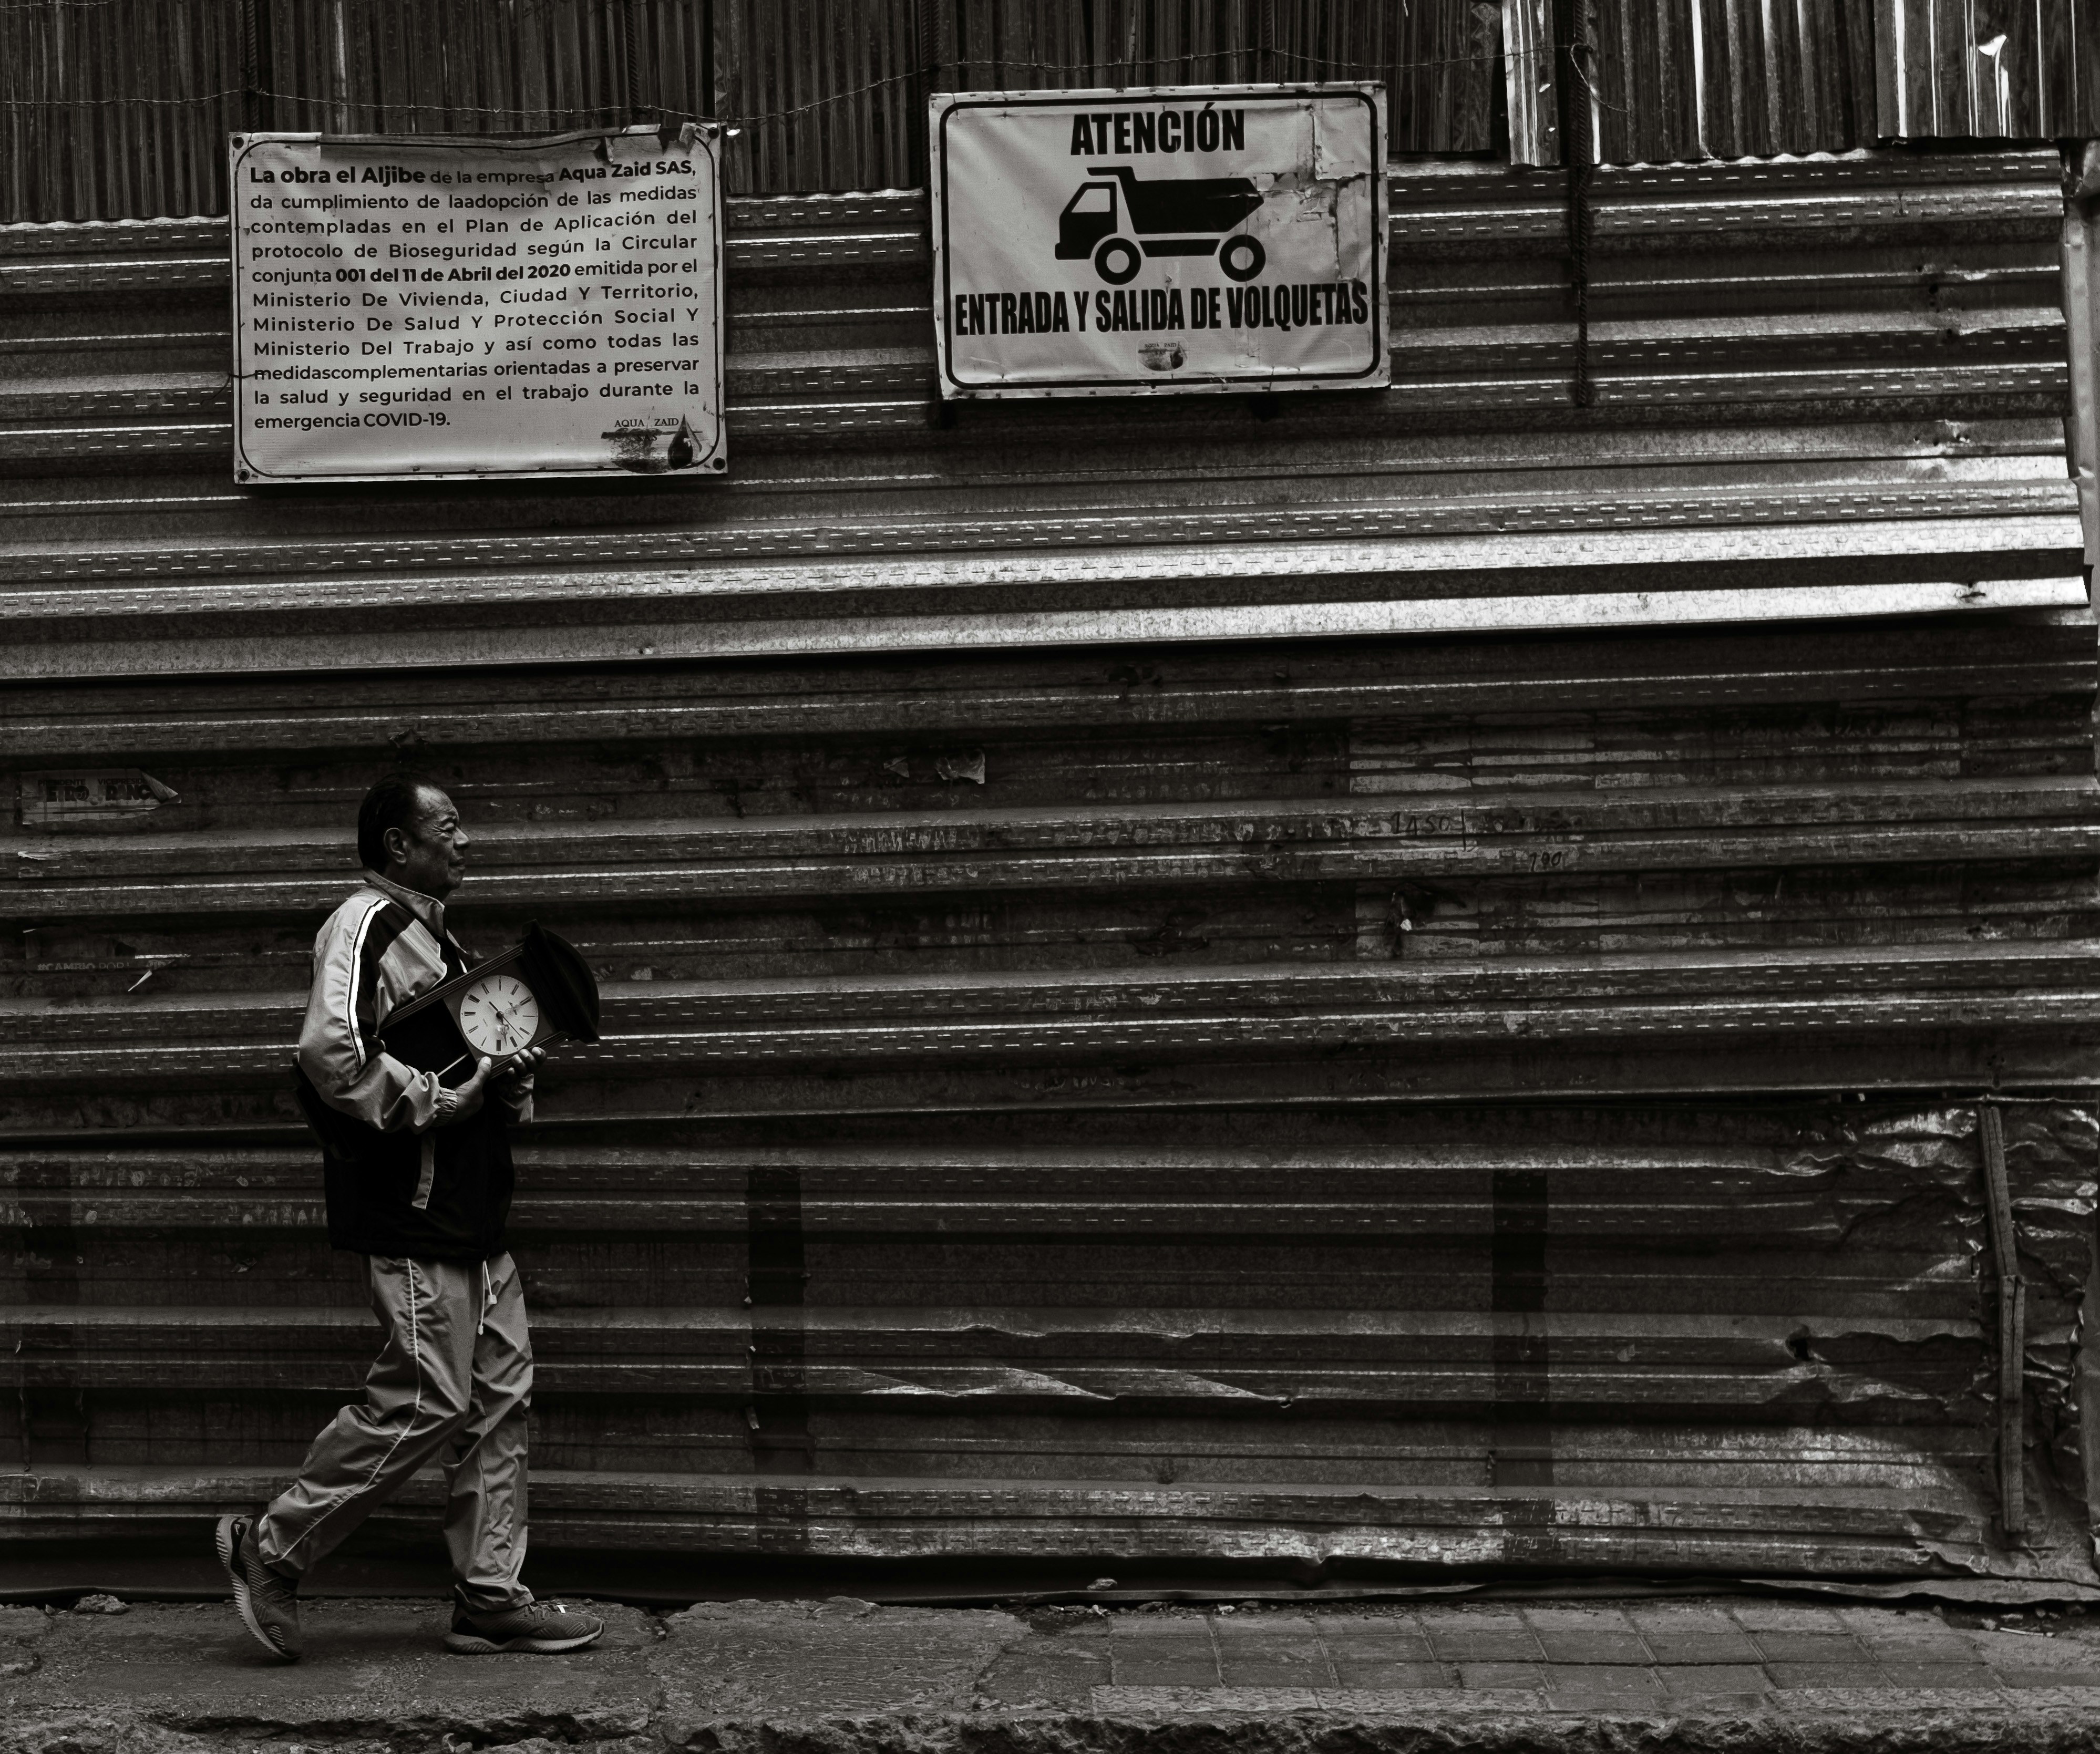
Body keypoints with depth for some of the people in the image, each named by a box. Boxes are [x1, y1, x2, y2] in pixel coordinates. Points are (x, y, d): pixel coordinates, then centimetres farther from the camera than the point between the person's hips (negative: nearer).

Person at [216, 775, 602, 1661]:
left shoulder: (432, 935, 20)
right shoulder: (365, 926, -11)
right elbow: (332, 1055, -26)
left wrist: (509, 1076, 9)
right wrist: (445, 1099, -20)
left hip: (469, 1210, 10)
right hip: (411, 1218, -10)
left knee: (499, 1394, 8)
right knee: (427, 1399, -7)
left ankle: (490, 1597, 15)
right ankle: (272, 1548, 8)